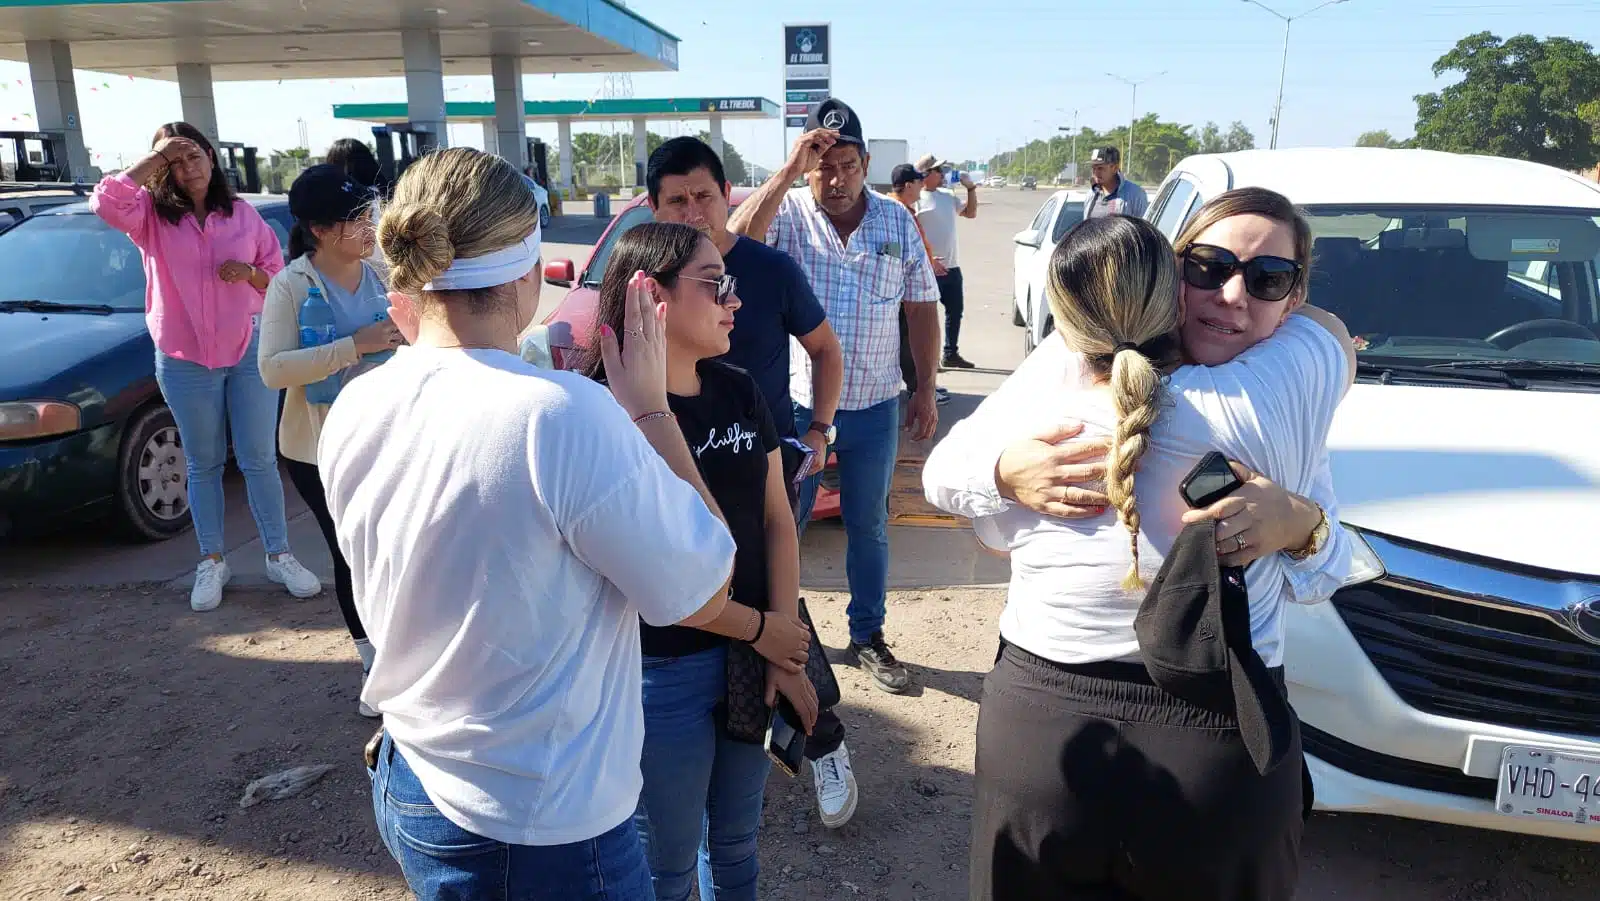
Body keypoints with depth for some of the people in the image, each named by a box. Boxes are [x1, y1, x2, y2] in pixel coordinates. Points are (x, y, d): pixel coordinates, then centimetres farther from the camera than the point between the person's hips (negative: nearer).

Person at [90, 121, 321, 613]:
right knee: (203, 464, 10)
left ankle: (279, 555, 12)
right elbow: (105, 202, -21)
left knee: (260, 460, 4)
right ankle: (212, 562, 20)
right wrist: (152, 159, -15)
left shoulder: (244, 214, 5)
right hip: (184, 361, 0)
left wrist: (251, 272, -13)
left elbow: (279, 277, 8)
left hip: (250, 351, 0)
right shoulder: (153, 215, 1)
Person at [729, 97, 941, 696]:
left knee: (869, 527, 14)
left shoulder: (897, 221, 2)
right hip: (798, 402, -2)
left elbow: (922, 309, 7)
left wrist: (926, 390, 4)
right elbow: (737, 238, -29)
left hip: (874, 406, 3)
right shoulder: (788, 214, -7)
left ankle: (868, 636, 30)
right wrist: (791, 169, -30)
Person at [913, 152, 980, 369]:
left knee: (955, 310, 13)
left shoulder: (948, 196, 14)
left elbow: (971, 212, 26)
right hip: (930, 269, -8)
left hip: (951, 267, 8)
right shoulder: (917, 199, -10)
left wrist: (971, 188, 13)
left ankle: (951, 354, 24)